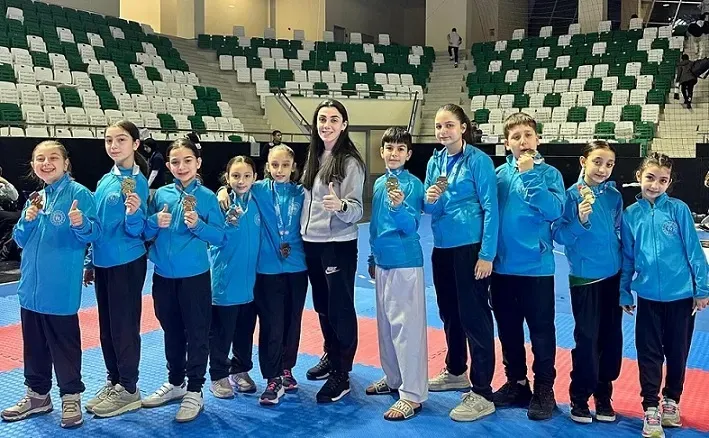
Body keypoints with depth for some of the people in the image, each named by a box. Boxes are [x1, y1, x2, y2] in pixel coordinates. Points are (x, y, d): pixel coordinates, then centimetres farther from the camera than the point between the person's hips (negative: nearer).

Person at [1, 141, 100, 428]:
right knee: (33, 342, 16)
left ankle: (71, 397, 18)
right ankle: (37, 395, 31)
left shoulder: (78, 193, -9)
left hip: (61, 288, -7)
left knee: (64, 343, 4)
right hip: (31, 284, 7)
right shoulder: (35, 197, 10)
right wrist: (27, 222, -6)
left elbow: (93, 233, -16)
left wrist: (81, 224, -36)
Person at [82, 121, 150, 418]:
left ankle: (128, 390, 15)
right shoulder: (105, 180, 8)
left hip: (127, 263, -7)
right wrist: (90, 262, 16)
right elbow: (97, 225, 14)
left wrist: (134, 213, -33)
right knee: (106, 326, 15)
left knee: (124, 326, 2)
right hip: (103, 263, 7)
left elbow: (135, 231, -13)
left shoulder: (137, 182, -12)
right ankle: (113, 382, 29)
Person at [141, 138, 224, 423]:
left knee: (197, 333, 4)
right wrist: (155, 223, -12)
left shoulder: (207, 196, -5)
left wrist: (198, 225, -22)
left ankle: (195, 391, 15)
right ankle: (175, 383, 33)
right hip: (164, 275, 4)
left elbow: (220, 236, -7)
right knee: (171, 331, 17)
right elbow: (146, 233, 8)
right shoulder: (161, 194, 4)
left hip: (195, 275, -4)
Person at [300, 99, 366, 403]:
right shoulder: (314, 158, 10)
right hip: (311, 243, 8)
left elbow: (356, 209, -17)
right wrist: (300, 233, 14)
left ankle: (342, 374, 10)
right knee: (322, 306, 18)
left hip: (338, 244, -7)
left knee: (340, 308, 0)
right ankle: (331, 356, 35)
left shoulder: (350, 162, -12)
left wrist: (340, 205, -38)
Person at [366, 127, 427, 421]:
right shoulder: (380, 183, 10)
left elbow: (411, 226, -18)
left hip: (405, 263, -8)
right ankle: (393, 378, 33)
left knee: (407, 326, -4)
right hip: (383, 262, 8)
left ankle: (413, 394, 3)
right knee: (386, 323, 17)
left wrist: (399, 206, -36)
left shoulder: (413, 184, -11)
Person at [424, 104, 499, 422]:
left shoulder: (479, 160, -10)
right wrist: (430, 200, -12)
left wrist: (487, 254, -17)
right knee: (449, 313, 18)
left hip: (471, 247, -7)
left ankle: (482, 394, 4)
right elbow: (430, 210, 12)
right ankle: (456, 372, 37)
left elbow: (490, 209, -12)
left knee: (474, 316, -3)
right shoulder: (435, 162, 8)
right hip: (442, 247, 7)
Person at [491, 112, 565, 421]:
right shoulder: (499, 174, 3)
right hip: (502, 266, 4)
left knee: (541, 331, 6)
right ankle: (516, 383, 31)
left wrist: (528, 175, -21)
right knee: (507, 329, 14)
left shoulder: (549, 173, -5)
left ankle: (544, 390, 21)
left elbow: (555, 211, -21)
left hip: (536, 266, -3)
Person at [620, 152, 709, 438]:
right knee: (649, 355, 6)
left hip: (681, 295, 0)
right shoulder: (630, 215, -2)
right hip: (648, 297, 1)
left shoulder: (678, 209, -7)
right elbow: (626, 257, 5)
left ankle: (671, 400, 34)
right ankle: (651, 409, 17)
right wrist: (624, 293, 8)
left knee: (678, 353, 14)